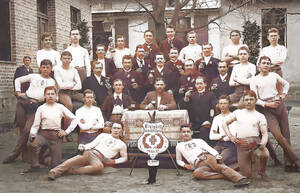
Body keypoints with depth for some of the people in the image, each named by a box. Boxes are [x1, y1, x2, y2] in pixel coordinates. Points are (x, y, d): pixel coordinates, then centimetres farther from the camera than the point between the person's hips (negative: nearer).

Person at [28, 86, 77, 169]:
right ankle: (35, 165, -11)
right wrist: (32, 134, -14)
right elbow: (35, 125, 4)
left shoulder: (60, 107, 8)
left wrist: (66, 131, 2)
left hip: (56, 135, 1)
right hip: (43, 134, 0)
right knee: (33, 144, -35)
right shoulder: (41, 108, 7)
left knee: (56, 164, -6)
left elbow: (74, 119, 9)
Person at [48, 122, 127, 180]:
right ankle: (54, 172, -42)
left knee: (100, 167, -40)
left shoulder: (122, 144, 21)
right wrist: (84, 147, -6)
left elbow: (124, 157, 21)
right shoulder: (103, 135, 23)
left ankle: (72, 170, -38)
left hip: (100, 159, -2)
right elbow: (92, 144, 15)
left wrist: (114, 161, 3)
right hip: (90, 152, 2)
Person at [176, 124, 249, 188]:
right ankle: (225, 176, -40)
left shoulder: (198, 141, 27)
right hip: (199, 165, 0)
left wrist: (217, 156, -9)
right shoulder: (179, 146, 31)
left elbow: (209, 149, 13)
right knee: (196, 173, -38)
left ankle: (240, 179, -54)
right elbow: (179, 160, 31)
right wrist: (185, 165, 7)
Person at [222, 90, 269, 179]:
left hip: (255, 143, -1)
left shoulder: (260, 116, 10)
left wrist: (262, 144, -19)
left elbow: (264, 133, 1)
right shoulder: (238, 112, 15)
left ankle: (262, 171, -3)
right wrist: (230, 136, 8)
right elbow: (224, 123, 20)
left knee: (264, 154, -35)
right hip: (241, 145, 1)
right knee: (247, 175, -1)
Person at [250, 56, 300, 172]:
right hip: (267, 109, -3)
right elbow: (255, 99, -1)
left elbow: (286, 84, 29)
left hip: (280, 105, 3)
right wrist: (267, 104, -11)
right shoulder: (254, 80, 5)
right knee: (278, 135, -18)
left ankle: (288, 163, 4)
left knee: (286, 134, -1)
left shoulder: (274, 76, 12)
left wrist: (284, 94, 13)